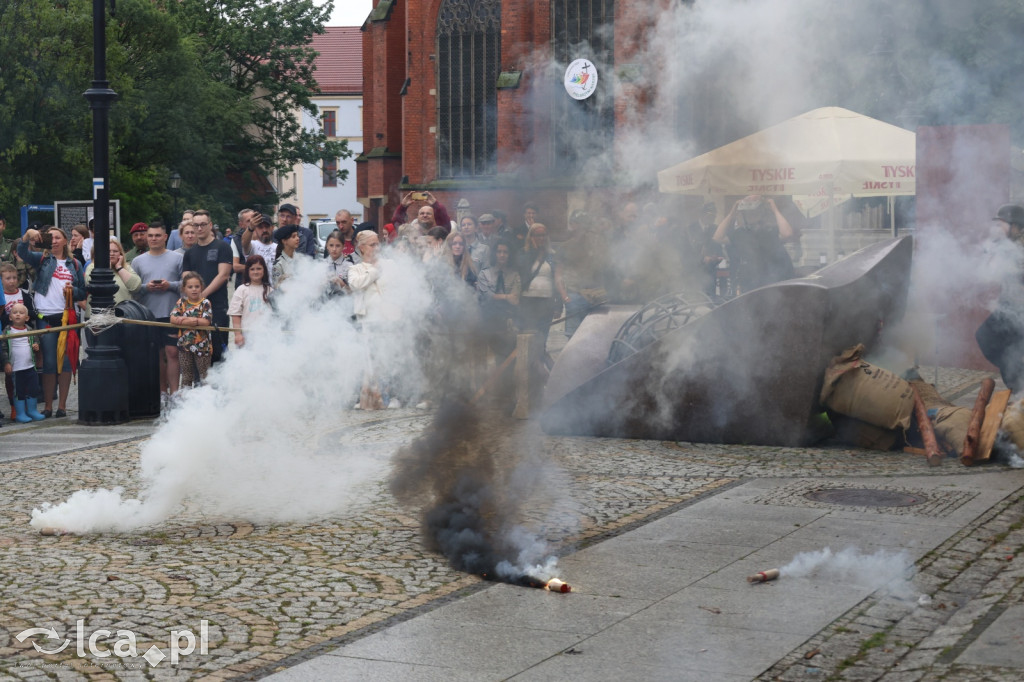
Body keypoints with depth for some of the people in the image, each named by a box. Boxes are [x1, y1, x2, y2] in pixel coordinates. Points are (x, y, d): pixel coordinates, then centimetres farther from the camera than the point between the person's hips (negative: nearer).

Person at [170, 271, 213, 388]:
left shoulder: (205, 303, -4)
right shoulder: (181, 302, 3)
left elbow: (206, 322, -16)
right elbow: (173, 319, -9)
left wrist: (184, 320, -15)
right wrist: (195, 321, -19)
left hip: (202, 345, -3)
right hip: (184, 344, 3)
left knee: (204, 375, 4)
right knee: (186, 375, 13)